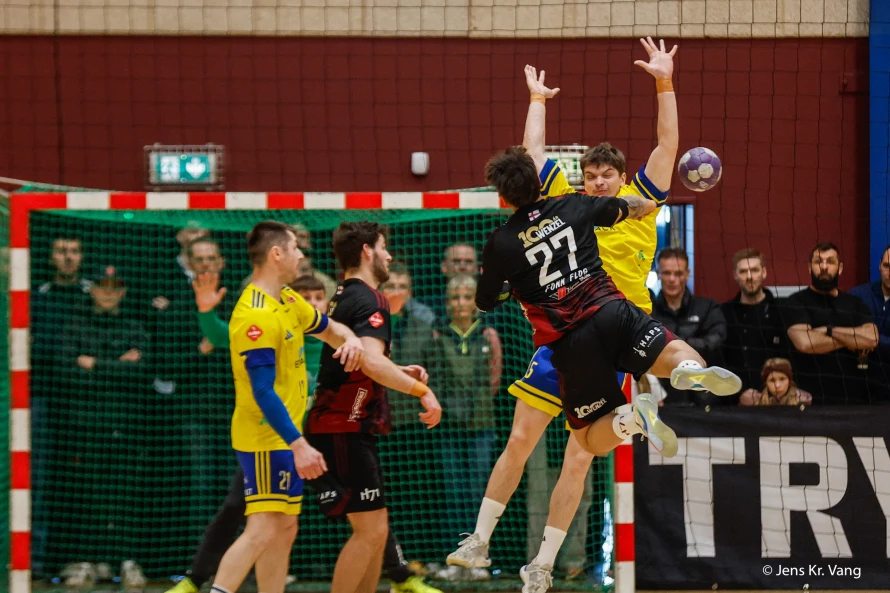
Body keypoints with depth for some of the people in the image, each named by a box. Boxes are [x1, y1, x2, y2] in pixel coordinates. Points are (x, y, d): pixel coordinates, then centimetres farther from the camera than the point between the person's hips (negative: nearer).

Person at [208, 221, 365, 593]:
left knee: (284, 530, 12)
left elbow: (328, 329, 26)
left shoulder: (288, 301, 10)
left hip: (283, 439, 10)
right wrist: (299, 445, -29)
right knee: (263, 531, -16)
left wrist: (350, 340, 2)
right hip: (267, 440, -10)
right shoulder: (256, 316, -20)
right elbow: (263, 392, -25)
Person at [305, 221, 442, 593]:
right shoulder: (369, 300, -14)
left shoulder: (344, 297, 17)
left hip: (347, 429, 10)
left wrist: (400, 373, 20)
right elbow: (371, 363, -30)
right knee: (370, 531, -10)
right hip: (345, 430, -10)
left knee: (376, 529, 13)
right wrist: (422, 390, -25)